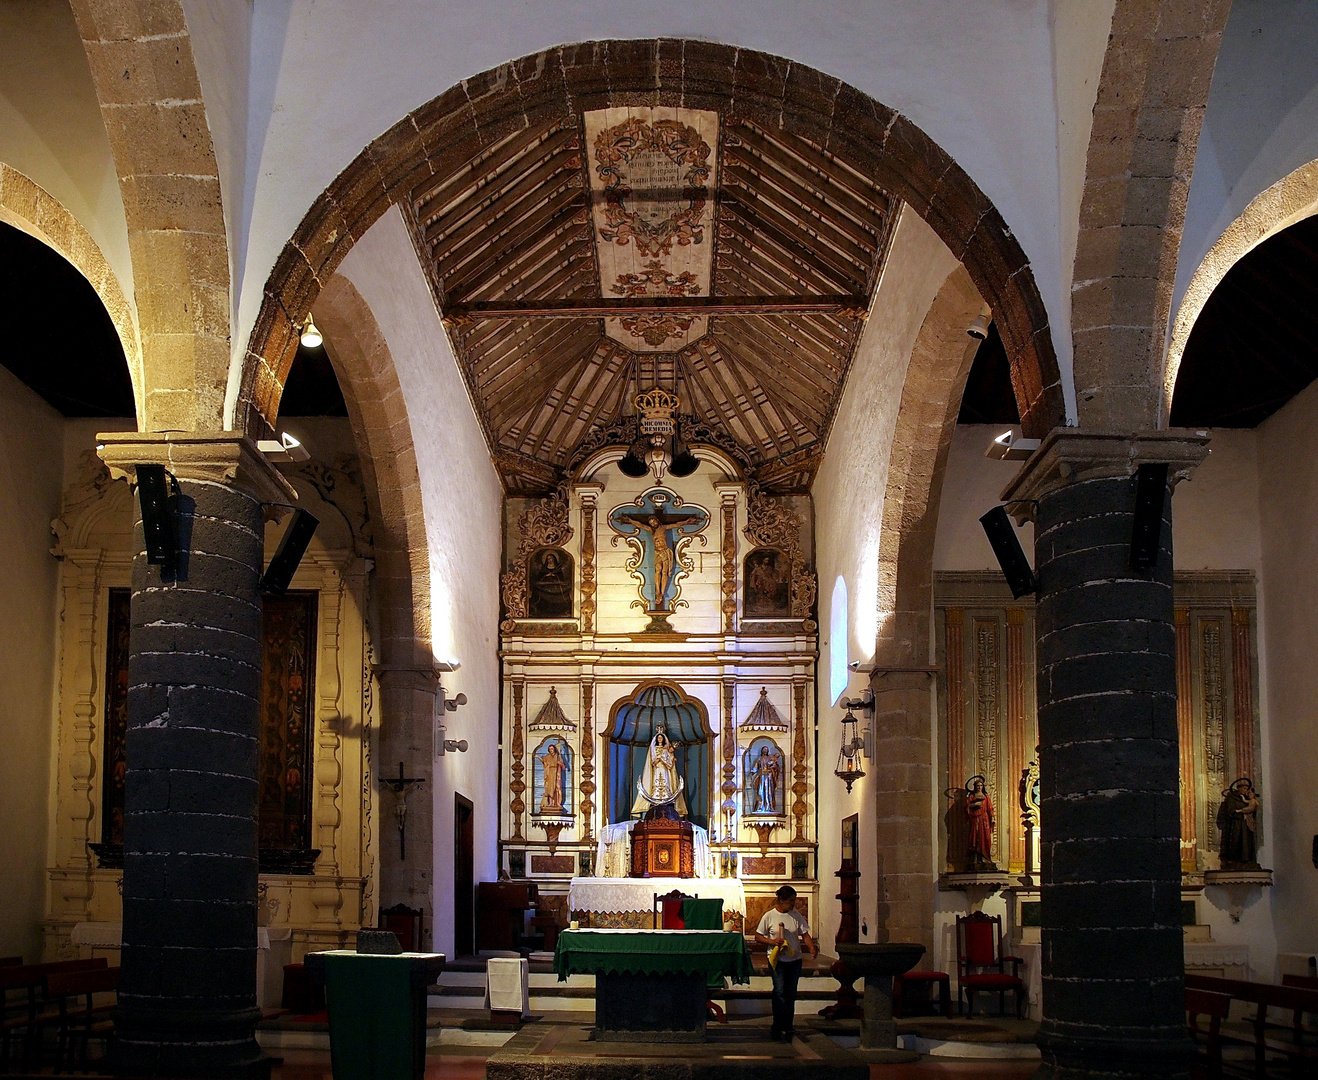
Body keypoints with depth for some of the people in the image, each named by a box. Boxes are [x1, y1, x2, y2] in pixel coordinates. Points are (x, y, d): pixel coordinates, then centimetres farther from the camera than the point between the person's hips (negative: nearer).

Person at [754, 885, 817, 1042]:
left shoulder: (796, 915, 5)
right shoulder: (769, 916, -4)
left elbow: (805, 935, 4)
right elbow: (758, 936, 1)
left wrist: (812, 947, -15)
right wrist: (772, 942, -17)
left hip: (795, 959, 4)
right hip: (777, 959, -4)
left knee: (791, 994, 7)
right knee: (780, 992, -14)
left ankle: (787, 1028, 15)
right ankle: (778, 1028, -7)